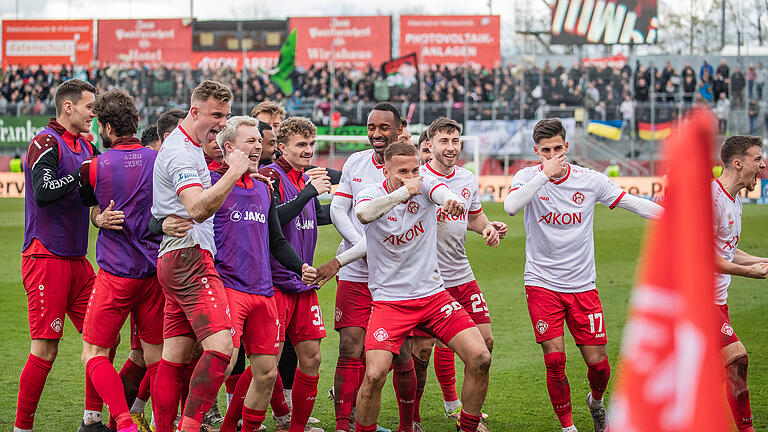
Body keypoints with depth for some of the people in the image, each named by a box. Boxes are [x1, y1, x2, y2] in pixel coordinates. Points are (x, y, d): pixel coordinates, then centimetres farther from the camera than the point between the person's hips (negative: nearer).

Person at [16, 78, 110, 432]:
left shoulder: (85, 147, 16)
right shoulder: (46, 143, -9)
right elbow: (43, 193, -22)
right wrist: (84, 172, -22)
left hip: (76, 260, 9)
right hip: (46, 257, -8)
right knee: (45, 349, -9)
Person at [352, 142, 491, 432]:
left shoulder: (424, 186, -1)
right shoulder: (372, 193, -6)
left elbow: (441, 191, -26)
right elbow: (364, 214, -31)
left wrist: (452, 200, -49)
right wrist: (404, 191, -32)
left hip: (433, 294, 3)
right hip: (388, 300, -3)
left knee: (480, 358, -10)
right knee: (374, 375, -19)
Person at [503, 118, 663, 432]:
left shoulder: (589, 180, 1)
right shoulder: (529, 177, -4)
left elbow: (634, 204, 6)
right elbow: (510, 207, -24)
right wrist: (545, 174, -25)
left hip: (582, 285, 2)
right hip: (541, 284, -2)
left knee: (598, 363, 0)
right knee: (555, 360, -11)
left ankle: (596, 400, 34)